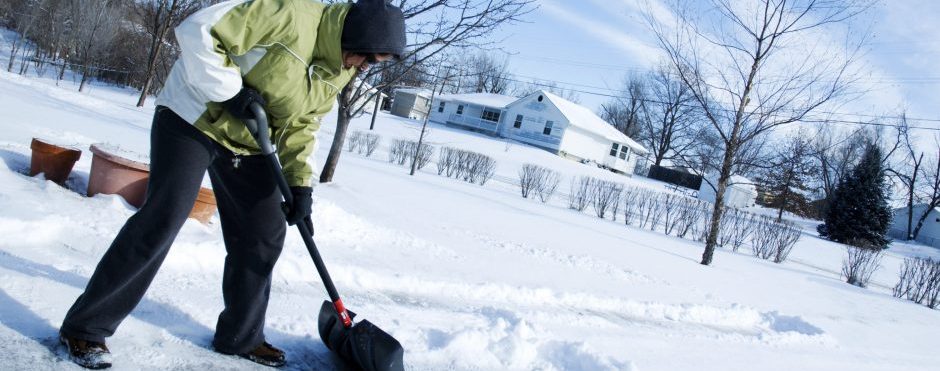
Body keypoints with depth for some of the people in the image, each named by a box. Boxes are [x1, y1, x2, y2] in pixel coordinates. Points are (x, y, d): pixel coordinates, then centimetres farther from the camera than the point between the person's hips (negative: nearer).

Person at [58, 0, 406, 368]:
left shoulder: (337, 74, 2)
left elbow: (299, 126, 6)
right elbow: (198, 32, -25)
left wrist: (300, 183, -5)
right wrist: (231, 92, -26)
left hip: (245, 142, 8)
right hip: (192, 118, -8)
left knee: (266, 232, 5)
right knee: (162, 221, -14)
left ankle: (240, 336, 22)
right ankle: (85, 327, 2)